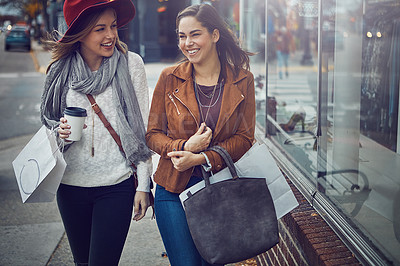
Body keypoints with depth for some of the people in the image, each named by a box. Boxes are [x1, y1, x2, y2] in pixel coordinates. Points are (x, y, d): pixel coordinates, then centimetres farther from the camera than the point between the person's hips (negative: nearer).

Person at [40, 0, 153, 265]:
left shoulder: (130, 63, -5)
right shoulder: (61, 71, 1)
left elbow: (142, 128, -2)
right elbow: (49, 123, 14)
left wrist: (143, 185, -4)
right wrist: (60, 132, -11)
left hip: (117, 186, -3)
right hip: (71, 184, 3)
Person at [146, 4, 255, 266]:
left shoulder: (242, 80, -1)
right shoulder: (170, 78, -1)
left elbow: (244, 138, -1)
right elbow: (153, 134, 2)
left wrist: (200, 158, -15)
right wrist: (185, 146, -18)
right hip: (174, 189, -1)